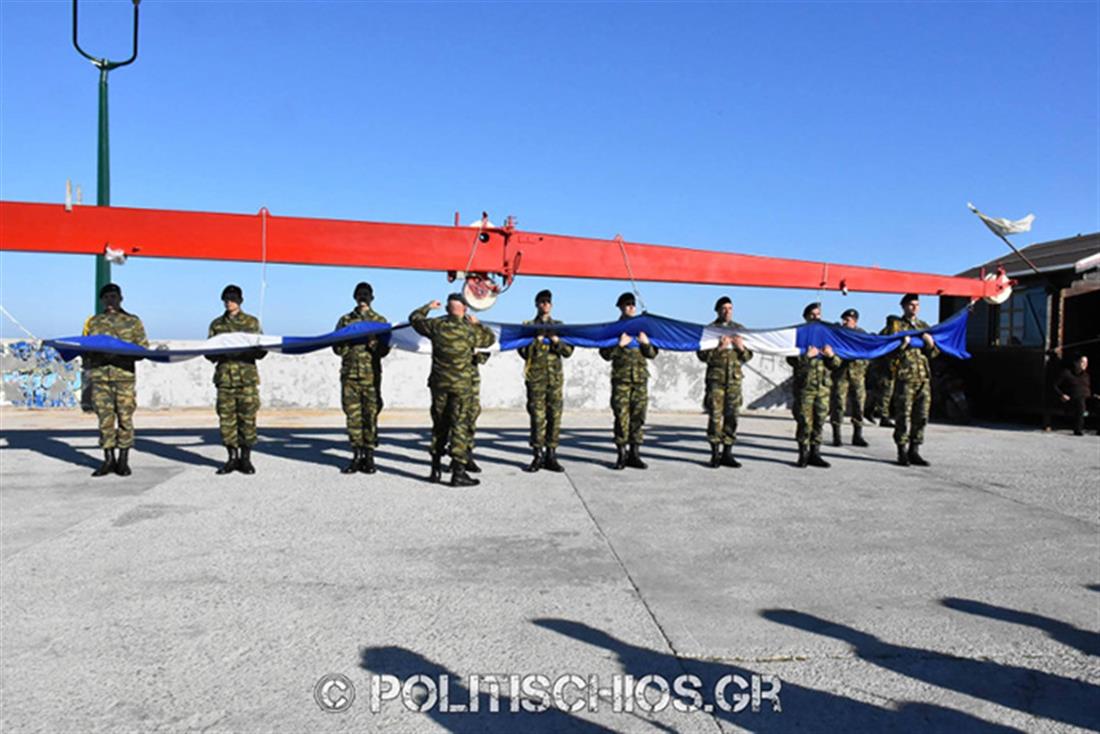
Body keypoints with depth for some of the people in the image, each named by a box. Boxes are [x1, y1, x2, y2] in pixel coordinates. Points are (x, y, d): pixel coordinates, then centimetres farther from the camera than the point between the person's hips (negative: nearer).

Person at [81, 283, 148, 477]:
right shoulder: (93, 322, 16)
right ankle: (108, 459, 10)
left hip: (124, 375, -2)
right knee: (104, 417, 1)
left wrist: (123, 353, -12)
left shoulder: (133, 321, 10)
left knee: (125, 417, -2)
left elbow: (143, 348, 6)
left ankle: (123, 460, 6)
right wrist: (87, 371, -2)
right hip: (99, 374, 2)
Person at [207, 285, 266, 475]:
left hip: (247, 376, -2)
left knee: (247, 417, -2)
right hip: (224, 376, 2)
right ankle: (232, 458, 12)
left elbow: (261, 350, 5)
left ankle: (246, 458, 7)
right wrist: (218, 354, -8)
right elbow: (209, 352, 14)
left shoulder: (252, 322, 8)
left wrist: (247, 350, -15)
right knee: (226, 418, 2)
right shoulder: (217, 324, 13)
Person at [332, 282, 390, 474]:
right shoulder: (345, 320, 12)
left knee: (370, 415, -1)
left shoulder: (380, 321, 8)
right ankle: (357, 456, 11)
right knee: (353, 415, 2)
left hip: (371, 374, -1)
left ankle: (369, 456, 7)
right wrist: (349, 341, -11)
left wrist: (373, 343, -18)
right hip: (349, 374, 2)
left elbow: (384, 349, 2)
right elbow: (337, 348, 8)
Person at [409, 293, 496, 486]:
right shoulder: (471, 330, -8)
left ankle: (436, 469, 22)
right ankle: (458, 473, -3)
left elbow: (414, 318, 15)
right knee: (460, 426, -1)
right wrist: (477, 323, 23)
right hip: (462, 384, -3)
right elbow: (490, 338, 10)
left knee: (439, 425, 15)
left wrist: (428, 307, 29)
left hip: (439, 383, 3)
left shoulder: (436, 325, -2)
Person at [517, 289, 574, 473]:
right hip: (536, 377, -2)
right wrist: (538, 339, -14)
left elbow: (568, 351, 6)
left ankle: (551, 455, 7)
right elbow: (524, 352, -3)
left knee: (555, 416, 0)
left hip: (555, 377, 2)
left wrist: (556, 340, -11)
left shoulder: (558, 326, 14)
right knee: (537, 417, -5)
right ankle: (538, 455, 2)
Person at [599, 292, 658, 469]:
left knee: (638, 416, 1)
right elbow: (605, 354, -1)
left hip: (640, 377, 3)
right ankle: (621, 454, 1)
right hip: (621, 377, -3)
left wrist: (646, 343, -7)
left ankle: (634, 453, 8)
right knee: (621, 416, -5)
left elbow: (652, 354, 12)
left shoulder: (642, 328, 16)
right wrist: (620, 344, -15)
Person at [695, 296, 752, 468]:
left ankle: (727, 453, 9)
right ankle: (715, 454, 0)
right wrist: (719, 348, -16)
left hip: (735, 377, 3)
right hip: (716, 377, -3)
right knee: (715, 415, -7)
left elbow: (748, 356, 16)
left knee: (732, 415, 1)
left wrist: (742, 348, -6)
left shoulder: (740, 329, 14)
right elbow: (702, 355, -3)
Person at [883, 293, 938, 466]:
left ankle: (914, 451, 13)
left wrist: (930, 344, -1)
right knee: (903, 415, -5)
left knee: (921, 416, 4)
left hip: (923, 376, 5)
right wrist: (902, 344, -18)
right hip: (904, 376, -5)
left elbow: (934, 354, 20)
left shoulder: (924, 327, 20)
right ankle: (902, 452, 1)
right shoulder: (895, 325, 5)